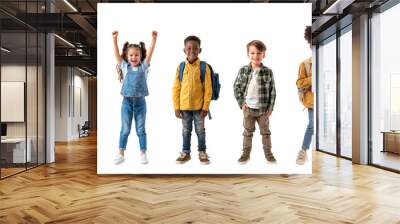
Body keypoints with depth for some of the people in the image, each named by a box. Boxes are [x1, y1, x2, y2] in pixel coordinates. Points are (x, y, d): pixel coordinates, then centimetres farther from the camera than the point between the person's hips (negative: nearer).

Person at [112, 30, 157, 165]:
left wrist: (154, 38, -15)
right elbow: (116, 54, -2)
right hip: (127, 101, 0)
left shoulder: (144, 66, 4)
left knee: (141, 129, 7)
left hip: (140, 101, 0)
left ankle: (143, 154, 16)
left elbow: (150, 53, -5)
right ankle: (121, 154, 17)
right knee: (125, 129, 7)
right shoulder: (125, 67, 5)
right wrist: (114, 39, -11)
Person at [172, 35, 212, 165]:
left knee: (200, 131, 11)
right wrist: (176, 107, -2)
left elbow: (208, 89, -6)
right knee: (186, 131, 14)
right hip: (184, 106, 2)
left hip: (199, 106, -2)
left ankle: (202, 152, 27)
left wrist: (205, 107, -8)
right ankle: (185, 153, 29)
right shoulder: (181, 67, -2)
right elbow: (176, 88, 1)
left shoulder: (204, 67, -7)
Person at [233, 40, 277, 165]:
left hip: (263, 109, 0)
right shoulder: (243, 70, -5)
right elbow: (236, 87, 2)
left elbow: (272, 91, -2)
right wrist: (241, 103, -6)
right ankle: (246, 153, 26)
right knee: (248, 132, 13)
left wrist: (270, 107, -5)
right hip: (248, 109, 1)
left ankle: (268, 153, 28)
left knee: (266, 132, 13)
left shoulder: (268, 72, -7)